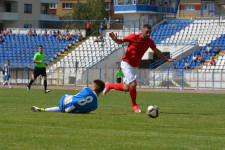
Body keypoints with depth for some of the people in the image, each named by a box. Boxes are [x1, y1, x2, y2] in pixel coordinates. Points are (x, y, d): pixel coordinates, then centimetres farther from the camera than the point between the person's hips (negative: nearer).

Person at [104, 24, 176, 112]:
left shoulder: (149, 41, 1)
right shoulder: (134, 37, -13)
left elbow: (156, 51, 17)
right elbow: (121, 41, -2)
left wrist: (166, 59, 19)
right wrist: (115, 40, -24)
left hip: (135, 66, 7)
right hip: (126, 63, -7)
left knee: (126, 88, 7)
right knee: (133, 84, -18)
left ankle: (109, 86, 32)